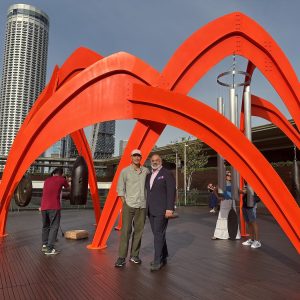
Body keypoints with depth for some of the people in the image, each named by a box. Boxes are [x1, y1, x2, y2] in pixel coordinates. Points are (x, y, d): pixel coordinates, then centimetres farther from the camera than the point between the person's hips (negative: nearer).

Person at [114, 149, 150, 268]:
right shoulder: (125, 171, -1)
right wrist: (124, 202, -4)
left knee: (138, 230, 7)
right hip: (129, 205, -3)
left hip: (142, 205, 3)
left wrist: (148, 202, 7)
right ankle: (122, 257, 2)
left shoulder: (146, 171, 6)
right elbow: (120, 188, 1)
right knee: (126, 230, -5)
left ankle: (134, 255, 19)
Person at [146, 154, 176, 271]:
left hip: (162, 210, -7)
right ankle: (163, 257, 26)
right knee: (158, 234, 13)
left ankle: (158, 261, 0)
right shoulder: (149, 176, 15)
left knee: (159, 234, -7)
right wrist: (146, 208, 12)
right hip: (151, 211, 7)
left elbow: (171, 192, -12)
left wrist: (169, 209, -17)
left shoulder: (167, 174, -6)